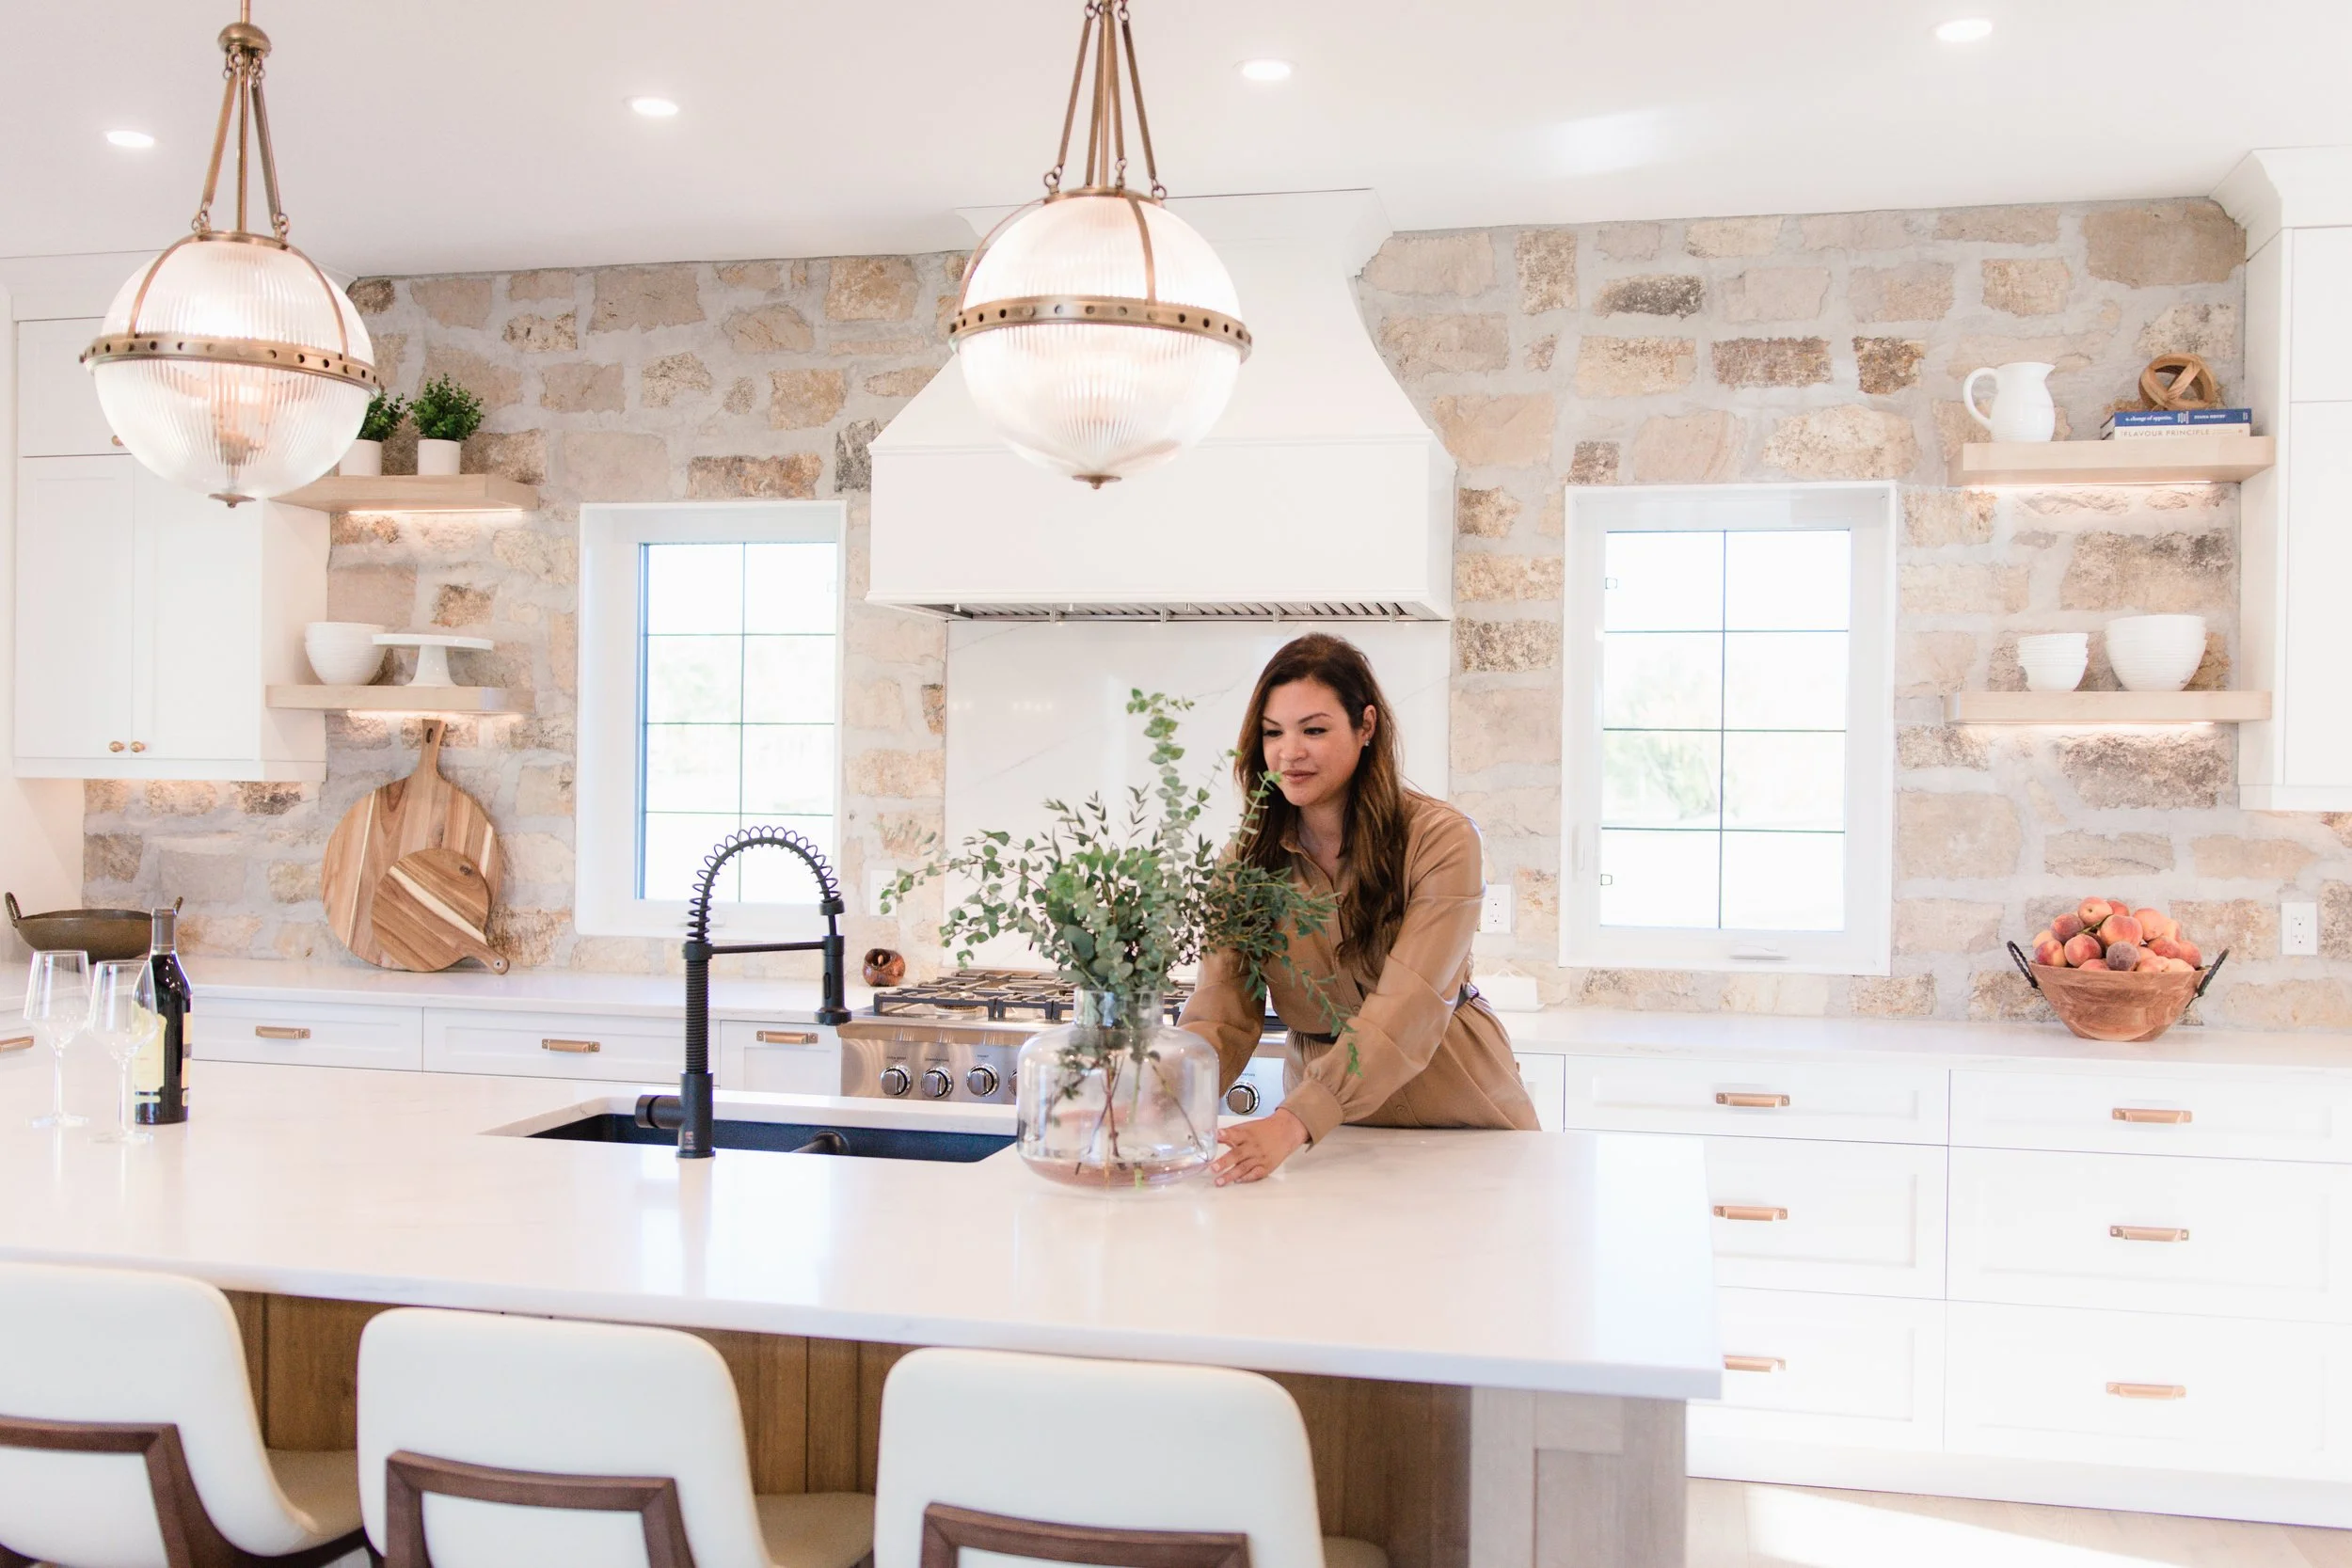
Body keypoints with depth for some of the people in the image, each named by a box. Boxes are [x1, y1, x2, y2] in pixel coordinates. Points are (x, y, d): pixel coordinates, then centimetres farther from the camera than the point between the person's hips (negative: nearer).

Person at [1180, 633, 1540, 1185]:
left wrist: (1293, 1123, -38)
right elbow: (1220, 1019, -10)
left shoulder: (1441, 840, -14)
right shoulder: (1248, 860, -1)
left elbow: (1406, 1012, -24)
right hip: (1332, 1134, 2)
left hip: (1461, 1122, -2)